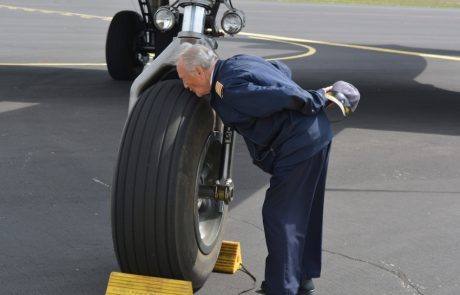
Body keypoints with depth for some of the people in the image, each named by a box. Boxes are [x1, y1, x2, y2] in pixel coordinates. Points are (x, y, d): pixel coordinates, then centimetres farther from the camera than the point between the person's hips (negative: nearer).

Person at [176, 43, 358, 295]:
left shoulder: (229, 90, -19)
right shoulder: (237, 62, 11)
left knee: (279, 215, -2)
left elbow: (285, 96, -24)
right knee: (304, 212, 20)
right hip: (317, 134, 10)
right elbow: (283, 70, 24)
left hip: (298, 145, -10)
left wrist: (316, 101, -11)